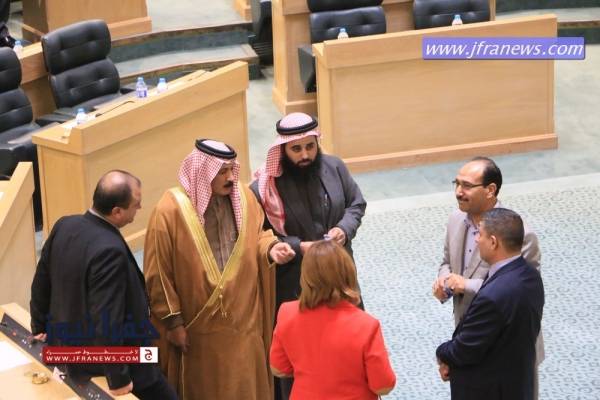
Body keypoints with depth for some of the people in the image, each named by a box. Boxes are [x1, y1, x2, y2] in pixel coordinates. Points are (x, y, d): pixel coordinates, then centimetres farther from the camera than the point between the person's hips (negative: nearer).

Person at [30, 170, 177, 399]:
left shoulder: (64, 226, -7)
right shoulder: (110, 251, -32)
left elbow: (41, 282, 7)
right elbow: (107, 321, -31)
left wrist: (39, 326, 23)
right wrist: (118, 380, -21)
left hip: (66, 348, 8)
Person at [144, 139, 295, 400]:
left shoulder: (244, 198, -4)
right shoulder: (171, 210, -18)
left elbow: (255, 236, 12)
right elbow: (159, 273, -13)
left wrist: (270, 248, -12)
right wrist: (173, 321, -10)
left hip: (242, 320, 4)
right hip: (199, 326, -4)